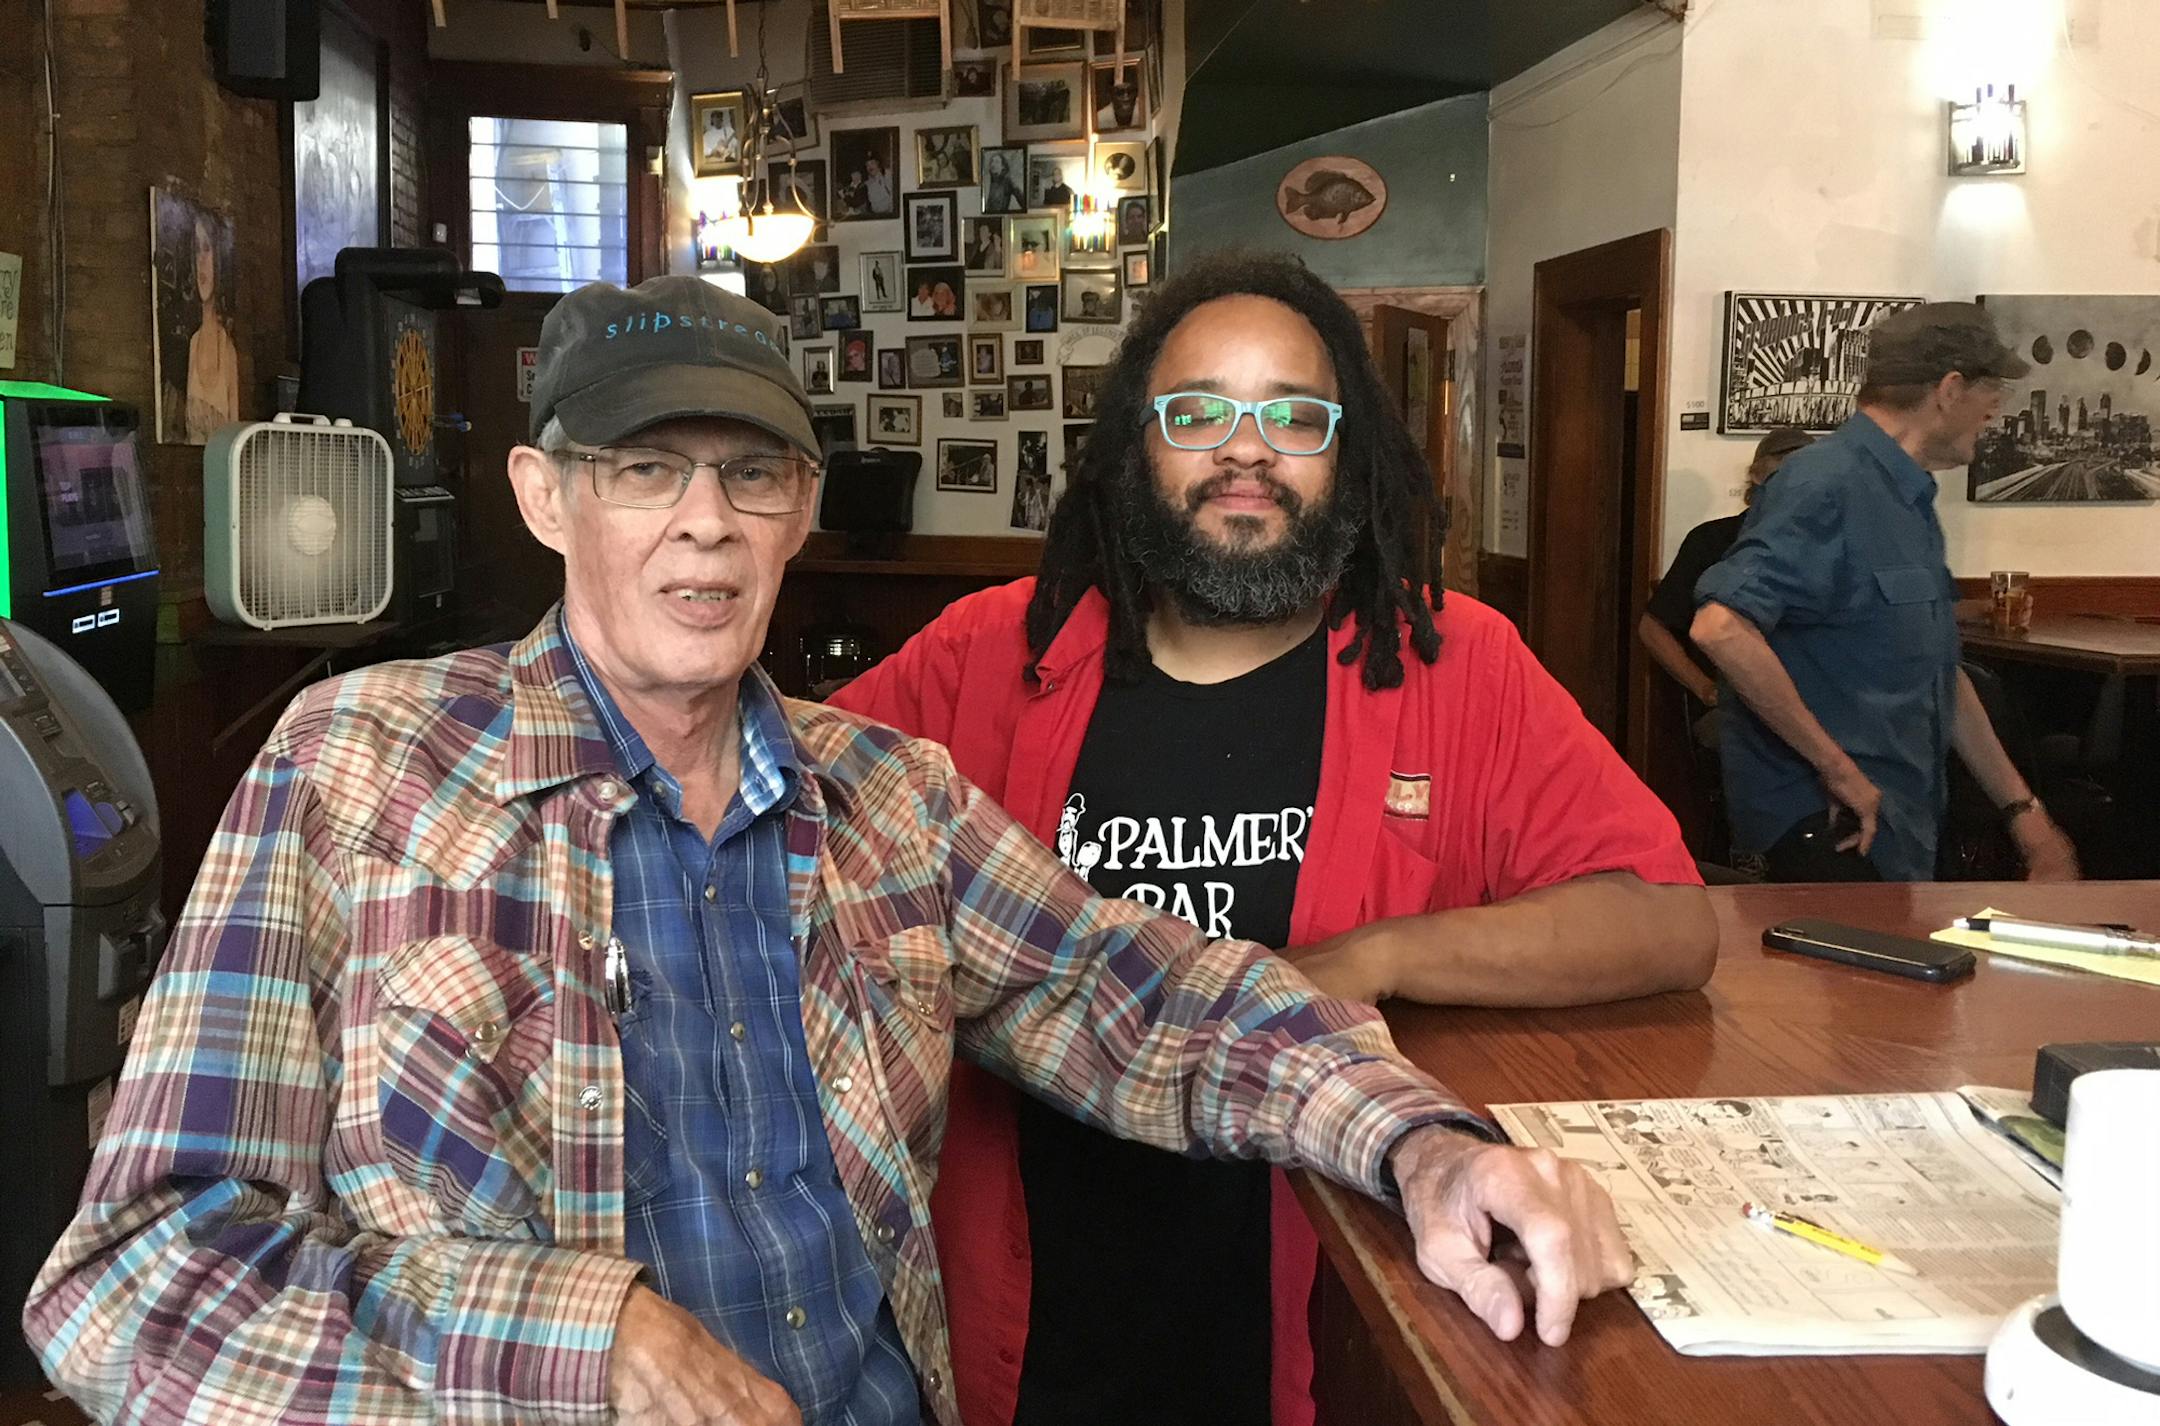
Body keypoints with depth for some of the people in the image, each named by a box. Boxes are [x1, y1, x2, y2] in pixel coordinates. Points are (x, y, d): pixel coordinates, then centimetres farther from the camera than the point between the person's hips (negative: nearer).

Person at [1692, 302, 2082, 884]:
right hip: (1821, 829, -10)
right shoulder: (1828, 486, -17)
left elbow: (1940, 679, 23)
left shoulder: (1909, 500, 16)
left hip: (1899, 829, 10)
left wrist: (2022, 809, 22)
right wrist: (1837, 767, -23)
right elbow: (1720, 629, -31)